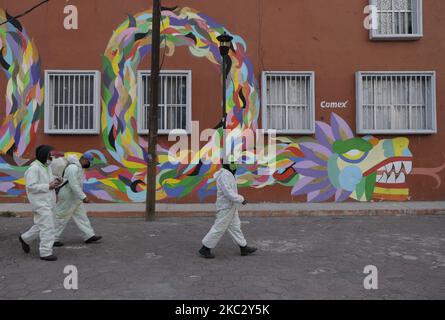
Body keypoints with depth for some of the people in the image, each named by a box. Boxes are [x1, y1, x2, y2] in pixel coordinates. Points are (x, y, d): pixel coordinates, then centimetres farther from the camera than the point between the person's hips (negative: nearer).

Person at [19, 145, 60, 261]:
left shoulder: (46, 167, 12)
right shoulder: (34, 168, -16)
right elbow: (31, 186, -22)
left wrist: (55, 182, -1)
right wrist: (48, 186, -21)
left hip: (47, 202, 9)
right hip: (40, 203, -9)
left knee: (41, 225, 20)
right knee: (48, 227, -8)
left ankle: (25, 238, 40)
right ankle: (46, 253, 0)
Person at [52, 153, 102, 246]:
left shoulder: (79, 168, 10)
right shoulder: (73, 168, -23)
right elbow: (74, 185, -30)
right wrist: (83, 197, -31)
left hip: (75, 197, 10)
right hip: (68, 197, -10)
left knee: (81, 216, 9)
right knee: (61, 218, 1)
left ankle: (89, 236, 13)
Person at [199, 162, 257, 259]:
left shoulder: (228, 174, 9)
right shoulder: (224, 175, -22)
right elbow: (228, 193, -28)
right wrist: (241, 199, -20)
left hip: (230, 207, 10)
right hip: (225, 208, -10)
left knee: (235, 227, 14)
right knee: (219, 229, 0)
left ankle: (244, 248, 23)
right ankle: (205, 249, 12)